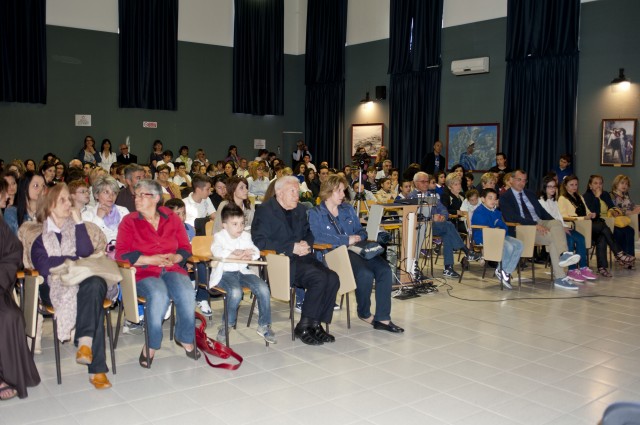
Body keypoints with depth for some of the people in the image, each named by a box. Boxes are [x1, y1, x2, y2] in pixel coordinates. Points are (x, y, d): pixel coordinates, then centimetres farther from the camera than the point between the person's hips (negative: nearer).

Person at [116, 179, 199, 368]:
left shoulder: (172, 219, 12)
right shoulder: (129, 221, 4)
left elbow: (185, 248, 12)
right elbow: (121, 253, -4)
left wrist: (174, 258, -10)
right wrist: (151, 259, -15)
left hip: (171, 269, 3)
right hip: (143, 273, -2)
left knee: (186, 293, -28)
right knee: (159, 294, -34)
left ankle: (185, 338, -2)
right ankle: (151, 345, -16)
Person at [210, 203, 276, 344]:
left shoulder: (246, 236, 14)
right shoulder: (219, 236, 0)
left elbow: (256, 252, 0)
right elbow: (217, 251, -23)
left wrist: (246, 254, -21)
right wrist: (235, 255, -25)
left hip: (242, 271, 5)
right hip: (225, 273, -4)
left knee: (263, 288, -19)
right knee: (236, 291, -35)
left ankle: (264, 325, -4)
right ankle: (226, 325, -10)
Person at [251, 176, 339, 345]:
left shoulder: (300, 210, 19)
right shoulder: (265, 210, -3)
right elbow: (259, 242, -13)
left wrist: (306, 244, 2)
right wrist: (292, 247, -18)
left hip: (301, 258, 7)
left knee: (333, 278, -18)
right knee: (319, 277, -27)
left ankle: (316, 324, -7)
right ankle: (303, 326, -14)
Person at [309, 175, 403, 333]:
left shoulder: (348, 209, 22)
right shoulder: (315, 213, 3)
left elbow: (360, 231, 24)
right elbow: (318, 237, -13)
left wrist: (359, 237, -2)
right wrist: (347, 240, -13)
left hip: (356, 249, 6)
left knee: (384, 270, -21)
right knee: (365, 274, -31)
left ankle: (383, 318, -17)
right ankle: (364, 313, -4)